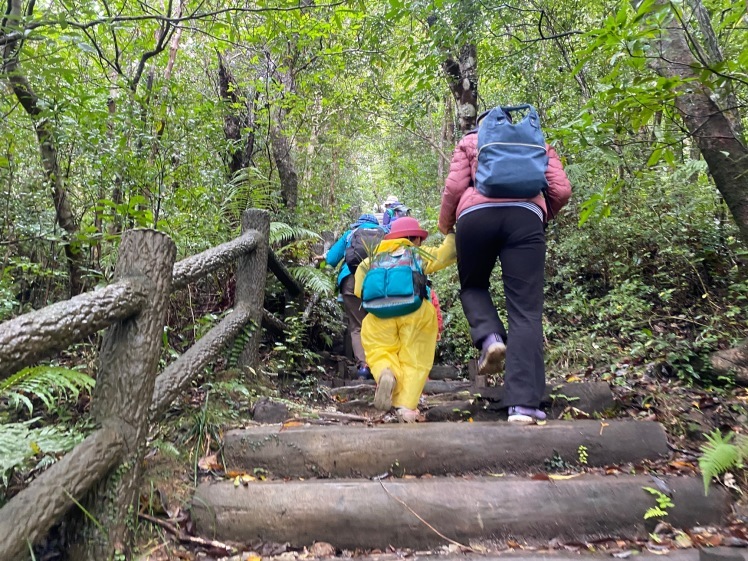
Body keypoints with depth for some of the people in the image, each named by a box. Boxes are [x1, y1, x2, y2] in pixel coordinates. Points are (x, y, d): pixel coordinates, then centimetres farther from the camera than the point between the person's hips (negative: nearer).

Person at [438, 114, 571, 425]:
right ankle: (523, 405, -13)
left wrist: (445, 224, 27)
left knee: (473, 286, 23)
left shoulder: (470, 140, 28)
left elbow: (454, 187, 12)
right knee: (526, 311, -3)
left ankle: (490, 338, -7)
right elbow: (561, 190, 18)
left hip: (476, 214, 0)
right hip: (525, 216, 1)